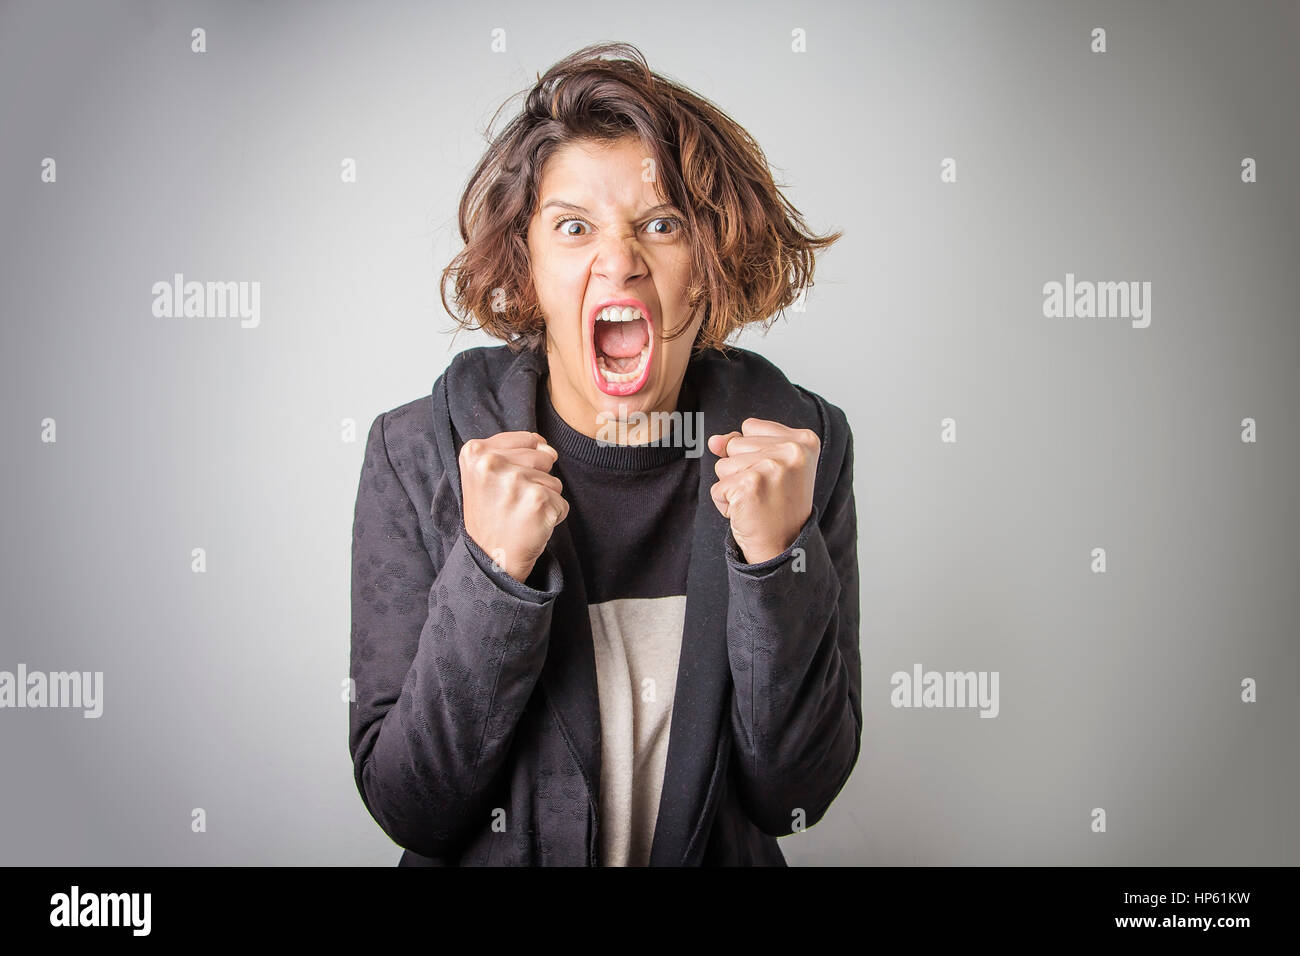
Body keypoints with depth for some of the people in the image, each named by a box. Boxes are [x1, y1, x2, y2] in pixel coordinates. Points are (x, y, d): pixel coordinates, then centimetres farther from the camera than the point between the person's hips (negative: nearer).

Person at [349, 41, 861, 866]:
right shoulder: (421, 457, -9)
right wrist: (492, 571, -22)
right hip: (496, 859, 0)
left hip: (721, 859, 1)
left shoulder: (798, 445, -7)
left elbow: (794, 797, -7)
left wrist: (777, 556, -20)